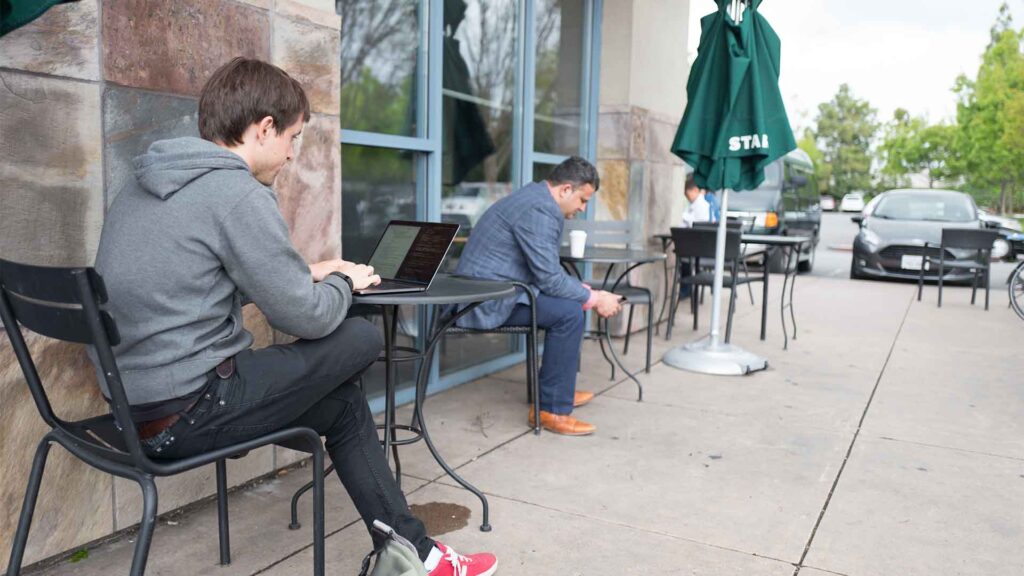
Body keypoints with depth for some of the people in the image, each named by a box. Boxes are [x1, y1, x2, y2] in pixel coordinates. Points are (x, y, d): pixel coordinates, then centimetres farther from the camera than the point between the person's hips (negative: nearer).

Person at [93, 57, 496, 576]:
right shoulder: (237, 193, -17)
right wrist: (345, 282, 7)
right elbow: (307, 318, -15)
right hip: (187, 414, -10)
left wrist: (306, 275, 16)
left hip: (137, 408, 10)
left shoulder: (141, 191, 13)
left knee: (344, 404, 15)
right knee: (360, 339, 0)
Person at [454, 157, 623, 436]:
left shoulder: (537, 199, 14)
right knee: (569, 312, -19)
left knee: (569, 301, 17)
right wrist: (594, 299, -10)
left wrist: (588, 291, 9)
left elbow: (550, 271, 20)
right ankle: (552, 408, -10)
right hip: (487, 299, -11)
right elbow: (548, 278, -21)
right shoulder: (539, 209, -19)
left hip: (486, 291, 11)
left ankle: (559, 389, 27)